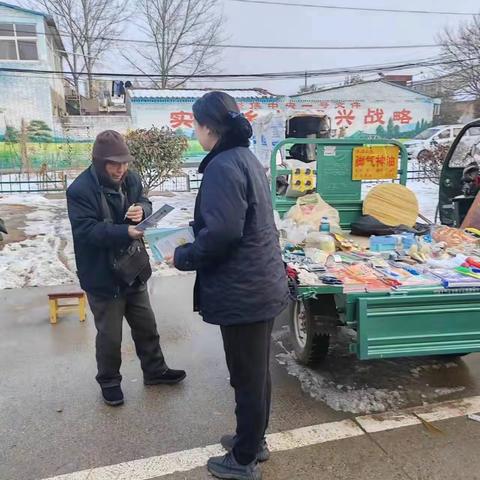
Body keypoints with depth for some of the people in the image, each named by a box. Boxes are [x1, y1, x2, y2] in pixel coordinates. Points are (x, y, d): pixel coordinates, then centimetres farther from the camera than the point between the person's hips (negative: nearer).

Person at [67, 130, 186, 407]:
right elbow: (86, 230, -26)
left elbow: (145, 203, 10)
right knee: (110, 335, 10)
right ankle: (109, 382, 33)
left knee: (146, 326, 19)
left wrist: (142, 209, -15)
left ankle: (155, 371, 39)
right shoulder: (80, 190, -19)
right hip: (103, 277, -6)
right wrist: (126, 232, -37)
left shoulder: (131, 179, 0)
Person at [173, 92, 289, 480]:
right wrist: (194, 231, 15)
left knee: (247, 376, 7)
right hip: (262, 284, 10)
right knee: (257, 371, 21)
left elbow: (220, 234, -26)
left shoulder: (223, 167, -19)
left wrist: (182, 257, -9)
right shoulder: (245, 158, 11)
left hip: (242, 291, -10)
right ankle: (254, 439, 40)